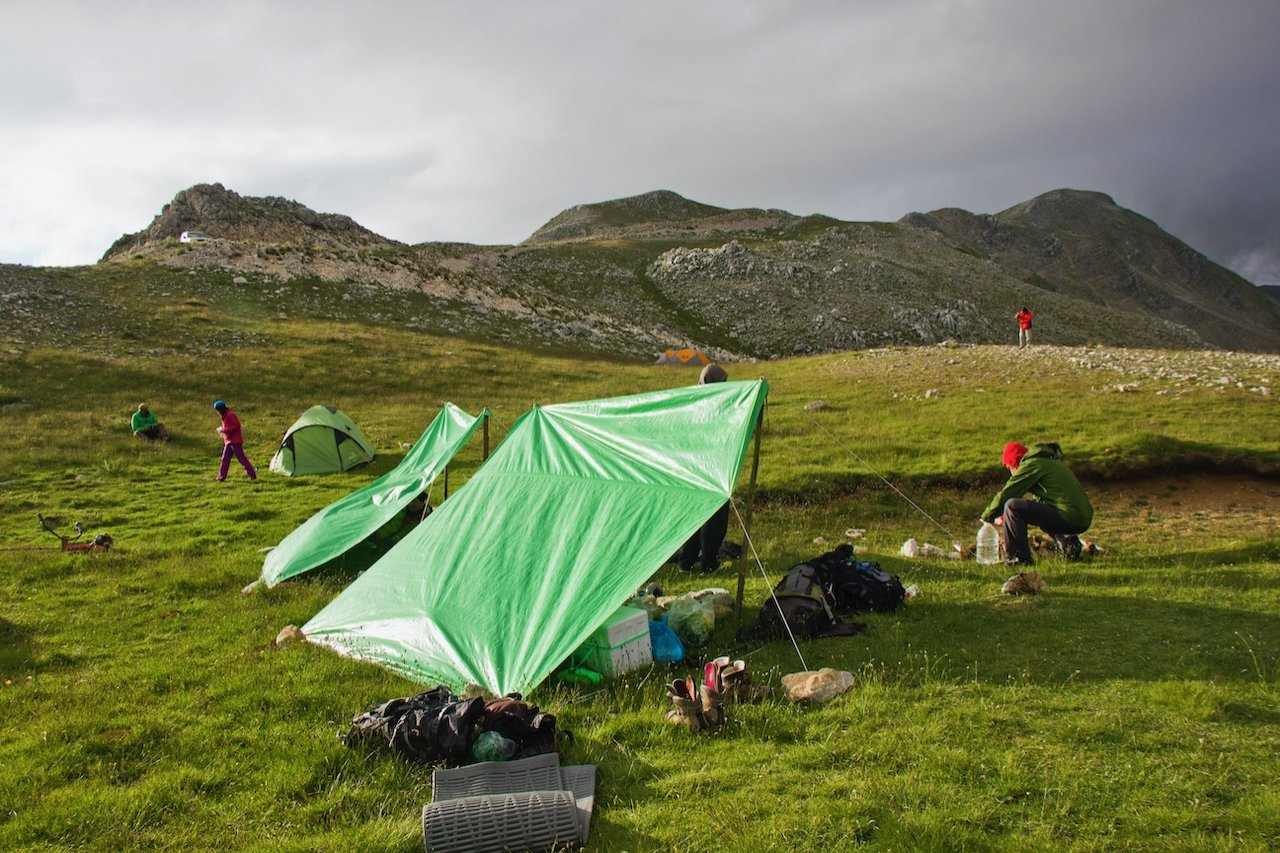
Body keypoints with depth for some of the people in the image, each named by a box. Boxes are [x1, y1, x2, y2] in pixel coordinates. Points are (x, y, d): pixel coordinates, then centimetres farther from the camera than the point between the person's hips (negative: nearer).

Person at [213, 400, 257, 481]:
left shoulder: (230, 415, -15)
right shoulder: (225, 416, 15)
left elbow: (237, 425, -23)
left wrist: (224, 430, -22)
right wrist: (221, 429, 7)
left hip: (235, 441, -10)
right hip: (229, 441, 10)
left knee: (241, 458, -9)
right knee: (225, 459, 8)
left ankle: (252, 475, -7)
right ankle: (221, 477, 11)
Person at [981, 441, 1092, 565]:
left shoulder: (1031, 465, -4)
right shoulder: (1049, 461, 25)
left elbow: (1005, 495, -5)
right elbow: (1039, 501, 32)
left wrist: (986, 517, 11)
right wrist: (1007, 517, 30)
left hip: (1069, 518, -10)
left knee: (1011, 506, -11)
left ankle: (1020, 558, -7)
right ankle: (1066, 540, 14)